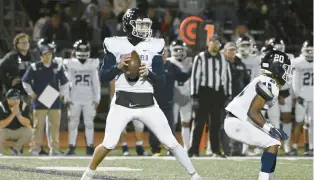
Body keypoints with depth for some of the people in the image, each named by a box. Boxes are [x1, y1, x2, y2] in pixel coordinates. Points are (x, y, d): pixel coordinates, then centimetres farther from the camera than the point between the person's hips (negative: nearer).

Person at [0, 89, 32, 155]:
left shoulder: (24, 106, -13)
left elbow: (28, 124, -22)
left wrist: (18, 114, -36)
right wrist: (13, 114, -37)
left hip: (19, 131, 3)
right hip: (5, 131, -3)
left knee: (29, 131, -26)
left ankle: (16, 148, -1)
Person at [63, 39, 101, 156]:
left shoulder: (92, 65, 5)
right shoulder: (70, 64, 1)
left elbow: (96, 84, 7)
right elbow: (66, 83, 3)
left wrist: (97, 99, 2)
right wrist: (67, 99, -2)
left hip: (89, 99, 1)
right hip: (74, 99, -1)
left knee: (89, 123, 1)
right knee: (73, 123, 1)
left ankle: (90, 147, 4)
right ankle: (71, 147, 4)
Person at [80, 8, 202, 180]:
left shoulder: (153, 46, 1)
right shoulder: (115, 45, -1)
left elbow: (161, 81, 0)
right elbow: (103, 78, -3)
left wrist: (148, 72, -20)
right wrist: (118, 66, -19)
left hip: (147, 103, 1)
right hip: (122, 103, -1)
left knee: (171, 142, -2)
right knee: (108, 144, -8)